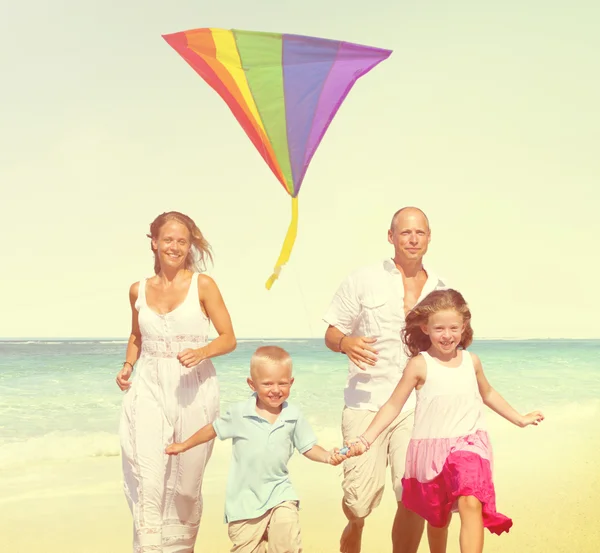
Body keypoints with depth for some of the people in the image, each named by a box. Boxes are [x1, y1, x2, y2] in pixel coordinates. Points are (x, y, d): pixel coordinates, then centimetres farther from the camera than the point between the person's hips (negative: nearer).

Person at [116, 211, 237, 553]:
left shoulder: (203, 285, -2)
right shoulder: (139, 290, 9)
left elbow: (229, 339, -2)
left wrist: (202, 351, -21)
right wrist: (128, 366, 7)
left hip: (193, 390, -2)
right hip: (149, 388, 2)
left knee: (186, 480, 6)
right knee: (146, 477, -11)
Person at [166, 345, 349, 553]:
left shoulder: (294, 416, -5)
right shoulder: (239, 413, -9)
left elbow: (308, 447, 4)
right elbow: (214, 429, 6)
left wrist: (327, 456, -15)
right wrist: (184, 445, 15)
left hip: (279, 492, 0)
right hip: (245, 497, 0)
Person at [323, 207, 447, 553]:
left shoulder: (440, 289, 12)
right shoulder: (363, 281, 5)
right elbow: (331, 333, 6)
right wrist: (346, 343, -17)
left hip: (417, 407, 2)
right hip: (367, 404, -2)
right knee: (359, 503, -5)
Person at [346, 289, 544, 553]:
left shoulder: (471, 361, 4)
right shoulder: (419, 365, -8)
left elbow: (488, 394, 24)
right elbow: (393, 405, -5)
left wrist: (519, 419, 33)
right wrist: (366, 439, -15)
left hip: (469, 446, 1)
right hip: (432, 449, -1)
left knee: (471, 504, -22)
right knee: (439, 518, 15)